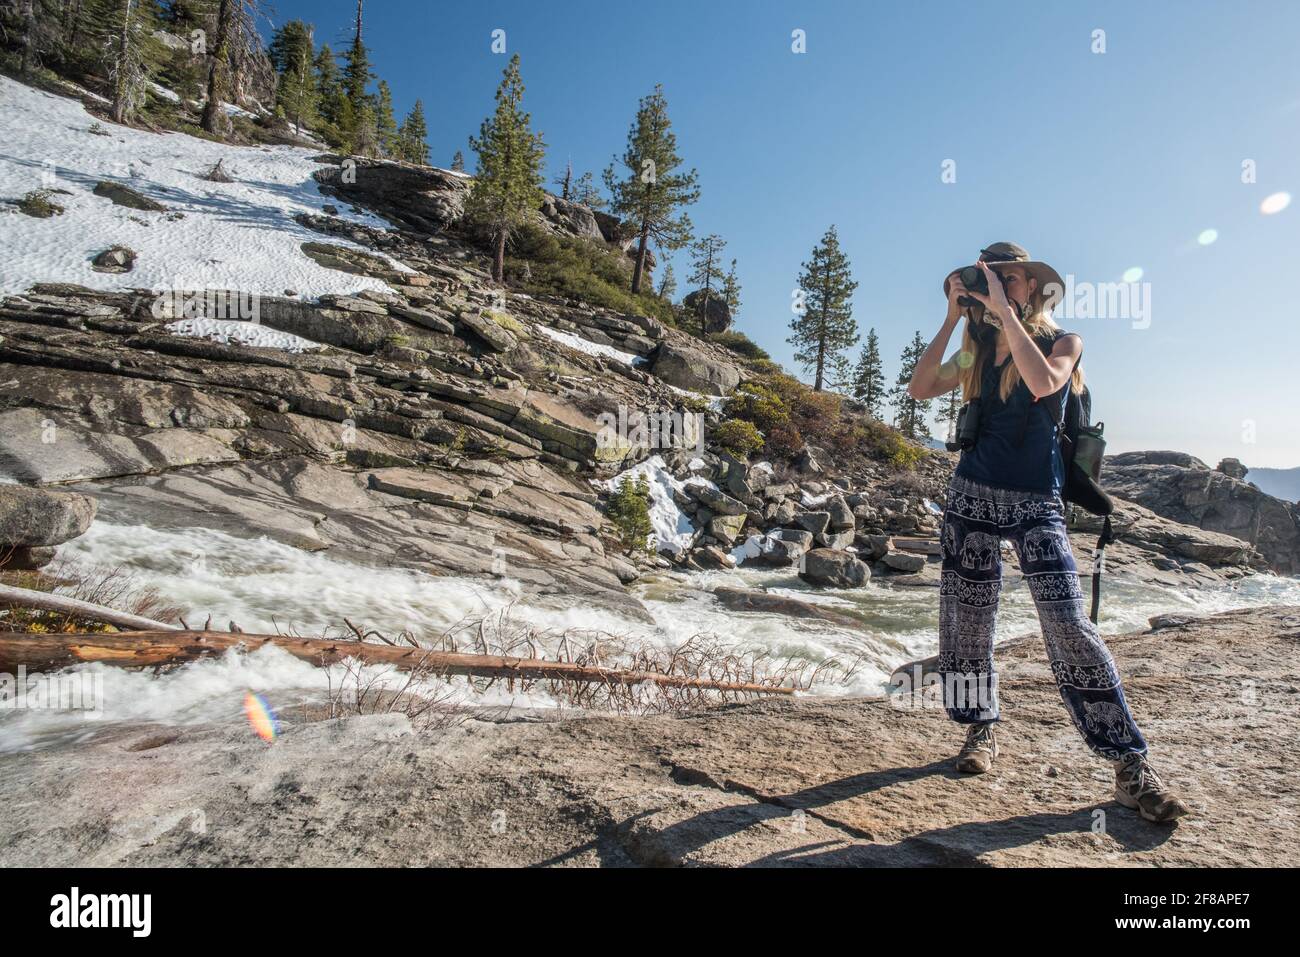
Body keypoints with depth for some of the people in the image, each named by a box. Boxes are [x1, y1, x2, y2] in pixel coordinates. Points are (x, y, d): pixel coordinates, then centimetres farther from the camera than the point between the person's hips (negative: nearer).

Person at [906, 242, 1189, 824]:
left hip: (1035, 502, -3)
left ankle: (1131, 768, -2)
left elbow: (1043, 382, -22)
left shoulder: (1063, 342, 1)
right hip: (973, 493, 4)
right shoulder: (979, 348, 12)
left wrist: (1005, 310, -18)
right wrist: (952, 318, -2)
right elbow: (919, 389, -1)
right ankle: (981, 730, 23)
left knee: (1068, 625, -12)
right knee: (967, 621, 5)